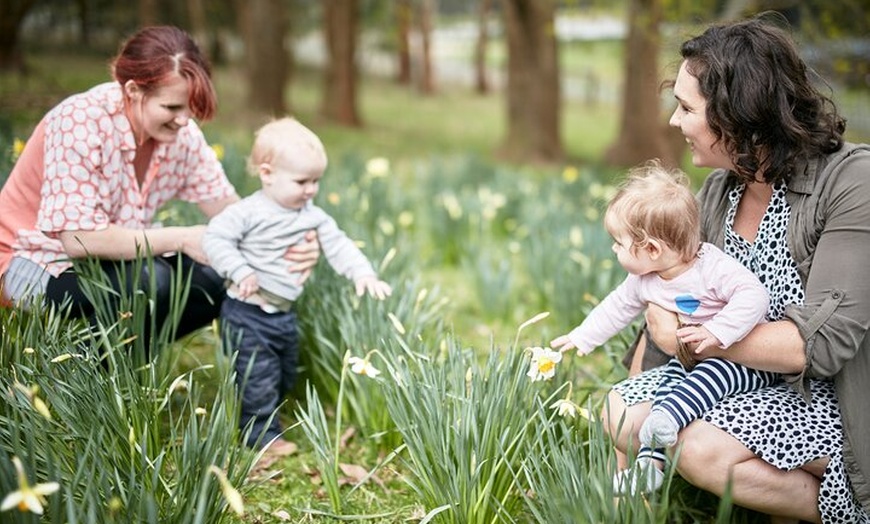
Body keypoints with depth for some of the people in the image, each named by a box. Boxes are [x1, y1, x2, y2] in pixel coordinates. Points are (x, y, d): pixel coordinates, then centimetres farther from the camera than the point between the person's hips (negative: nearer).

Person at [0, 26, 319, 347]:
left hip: (107, 259, 7)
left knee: (224, 280, -11)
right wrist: (182, 239, -28)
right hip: (40, 263, -7)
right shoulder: (81, 122, -28)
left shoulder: (182, 134, -9)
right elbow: (79, 238, -32)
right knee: (150, 280, -32)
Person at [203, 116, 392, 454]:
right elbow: (215, 238, -18)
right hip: (248, 314, -7)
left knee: (285, 374, 20)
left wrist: (362, 273, -12)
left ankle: (264, 420, 39)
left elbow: (337, 245, 2)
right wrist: (240, 271, -27)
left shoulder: (313, 216, 2)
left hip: (284, 313, 7)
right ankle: (263, 433, 12)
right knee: (258, 376, -3)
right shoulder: (248, 212, -16)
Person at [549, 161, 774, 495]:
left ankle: (667, 418, -41)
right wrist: (581, 338, 22)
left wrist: (715, 332, -41)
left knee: (713, 375, -33)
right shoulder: (642, 282, -1)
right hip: (694, 357, 7)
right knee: (670, 384, -10)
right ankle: (650, 461, -13)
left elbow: (753, 295, -35)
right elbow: (616, 308, 15)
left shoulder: (713, 267, -26)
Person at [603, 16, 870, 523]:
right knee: (623, 413, -6)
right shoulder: (718, 192, 3)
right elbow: (668, 304, 8)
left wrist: (685, 335, -19)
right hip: (748, 382, 8)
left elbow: (823, 340, -27)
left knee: (702, 446, -27)